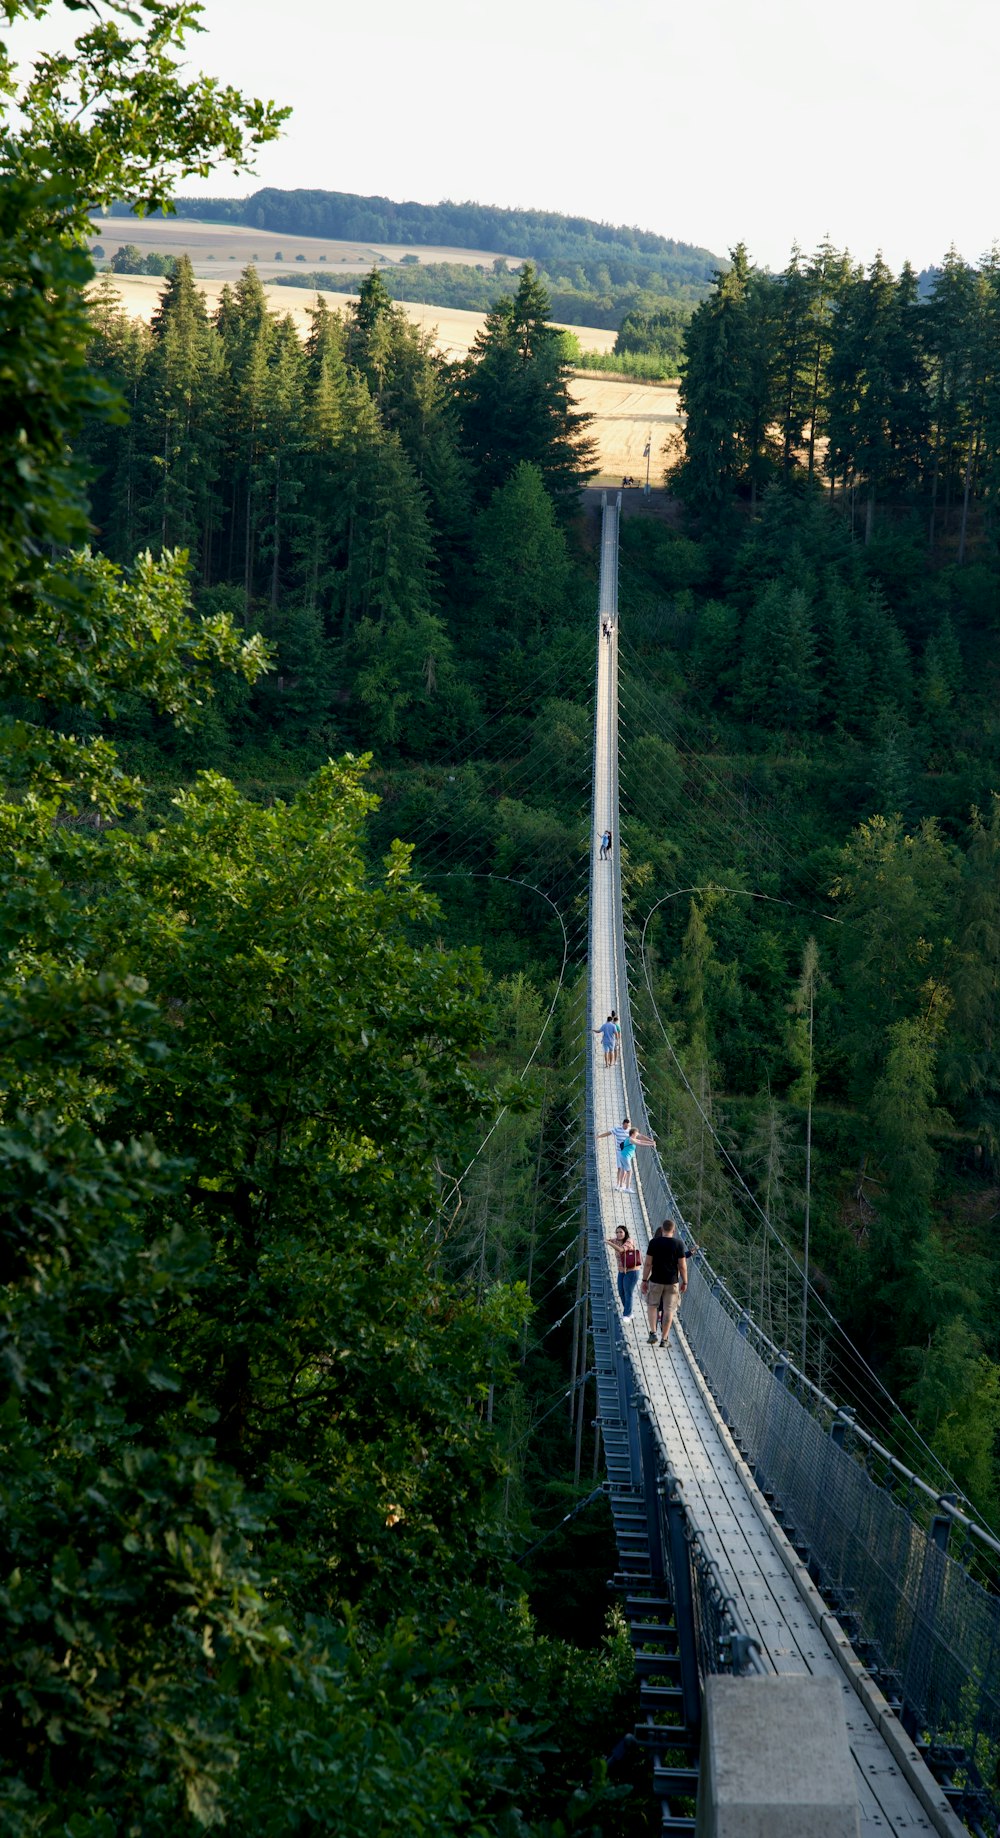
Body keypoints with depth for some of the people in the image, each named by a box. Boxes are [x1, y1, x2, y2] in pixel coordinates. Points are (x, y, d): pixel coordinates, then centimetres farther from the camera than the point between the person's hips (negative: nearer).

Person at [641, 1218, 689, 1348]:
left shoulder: (654, 1243, -6)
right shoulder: (678, 1244, -5)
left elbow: (648, 1264, -6)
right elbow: (682, 1266, -5)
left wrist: (644, 1280, 2)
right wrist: (684, 1282, 6)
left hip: (656, 1280, 0)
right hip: (672, 1282, 0)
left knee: (652, 1305, 18)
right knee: (669, 1310, 8)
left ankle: (653, 1332, 4)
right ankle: (664, 1339, 10)